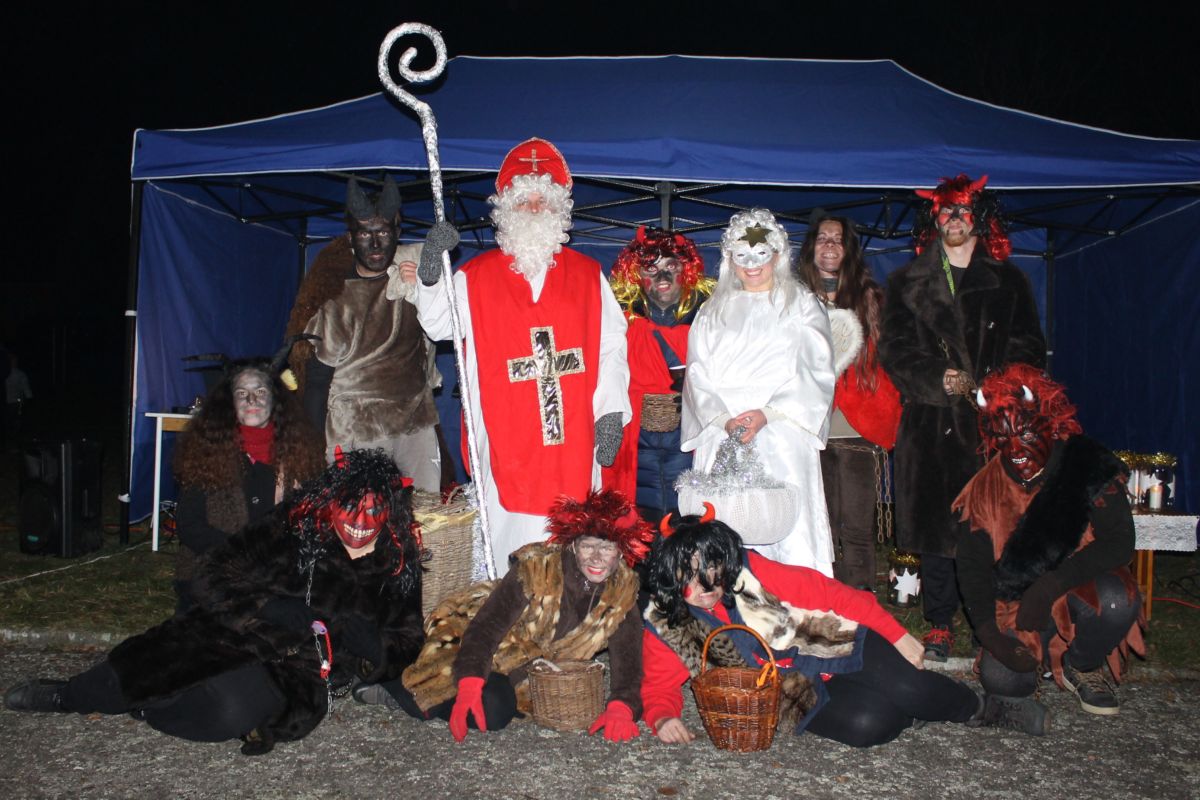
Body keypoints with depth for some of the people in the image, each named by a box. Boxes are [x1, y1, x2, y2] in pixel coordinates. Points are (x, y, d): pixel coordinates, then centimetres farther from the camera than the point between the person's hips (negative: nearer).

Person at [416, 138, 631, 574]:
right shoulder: (476, 276, 8)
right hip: (506, 438, -1)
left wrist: (610, 413, -2)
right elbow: (437, 326, 1)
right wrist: (431, 272, -15)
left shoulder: (587, 275, 10)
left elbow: (611, 345, 7)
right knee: (508, 543, 0)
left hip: (573, 438, 1)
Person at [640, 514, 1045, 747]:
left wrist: (896, 634, -8)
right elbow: (659, 687, -1)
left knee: (907, 687, -23)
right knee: (867, 725, -27)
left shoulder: (749, 571, -15)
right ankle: (917, 713, 8)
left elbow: (824, 591, -10)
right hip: (795, 694, 0)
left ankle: (988, 711, 10)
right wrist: (663, 718, -27)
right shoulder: (666, 627, -10)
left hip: (835, 646, 0)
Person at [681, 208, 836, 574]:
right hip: (720, 436, 2)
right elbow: (698, 375, 9)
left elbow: (814, 371, 0)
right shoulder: (714, 311, 19)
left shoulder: (801, 305, 10)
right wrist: (723, 419, -8)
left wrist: (768, 414, -12)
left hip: (782, 437, -2)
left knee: (786, 528, -9)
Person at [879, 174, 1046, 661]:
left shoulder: (1008, 281, 14)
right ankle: (939, 626, 13)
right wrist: (939, 379, -12)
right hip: (932, 422, 0)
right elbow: (895, 349, 4)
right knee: (934, 528, 2)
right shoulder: (909, 283, 12)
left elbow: (1028, 349, 10)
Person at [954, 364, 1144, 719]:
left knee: (1117, 601, -35)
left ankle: (1083, 667, -1)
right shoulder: (984, 491, -5)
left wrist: (1051, 584, -29)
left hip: (1082, 592, -1)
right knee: (1001, 682, -20)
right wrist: (989, 634, -17)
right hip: (1015, 607, 1)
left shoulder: (1090, 466, -12)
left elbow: (1119, 543, -18)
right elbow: (972, 568, -3)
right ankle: (1037, 652, 17)